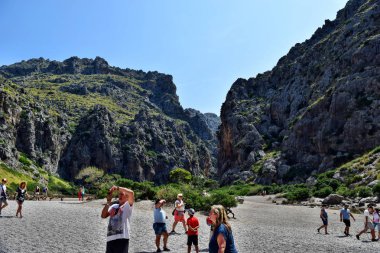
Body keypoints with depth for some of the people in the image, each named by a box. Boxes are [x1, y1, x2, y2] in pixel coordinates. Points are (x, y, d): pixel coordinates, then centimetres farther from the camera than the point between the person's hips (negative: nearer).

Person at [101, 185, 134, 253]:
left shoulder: (128, 206, 1)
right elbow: (103, 215, 7)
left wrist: (117, 188, -13)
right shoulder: (114, 206, 18)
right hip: (110, 238, 6)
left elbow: (131, 193, -17)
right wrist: (108, 202, 2)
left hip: (122, 238, -6)